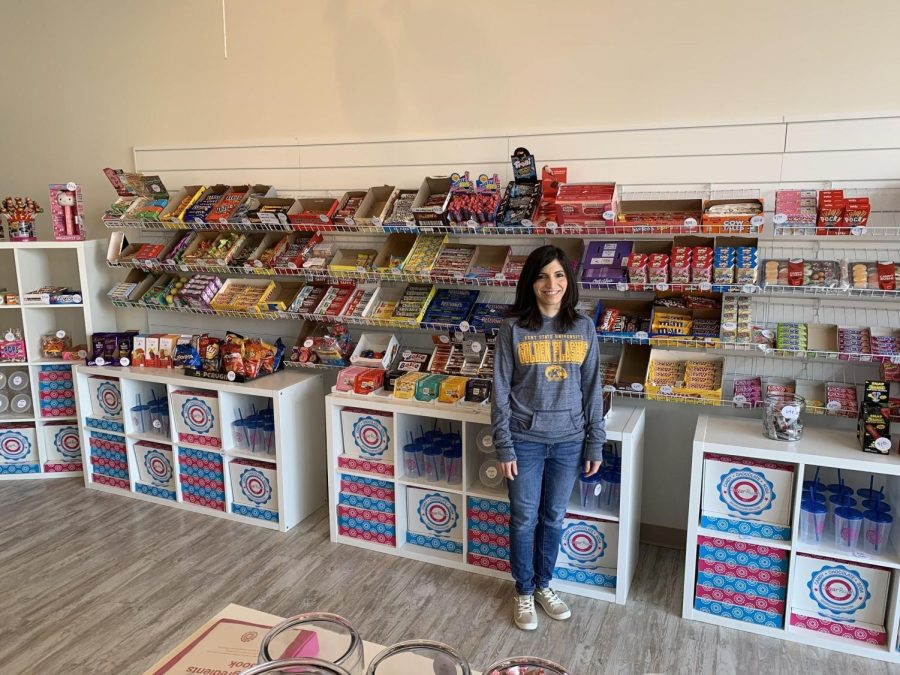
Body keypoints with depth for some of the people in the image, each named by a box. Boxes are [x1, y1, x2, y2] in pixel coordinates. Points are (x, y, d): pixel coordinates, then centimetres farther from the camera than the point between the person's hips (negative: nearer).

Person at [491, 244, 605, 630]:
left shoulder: (583, 328, -1)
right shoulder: (513, 329, -9)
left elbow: (592, 389, 3)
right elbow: (501, 392, -7)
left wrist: (595, 443, 2)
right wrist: (504, 447, -9)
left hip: (568, 440, 2)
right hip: (525, 440, -2)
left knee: (554, 518, 17)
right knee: (524, 519, 11)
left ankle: (544, 585, 38)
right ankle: (524, 592, 31)